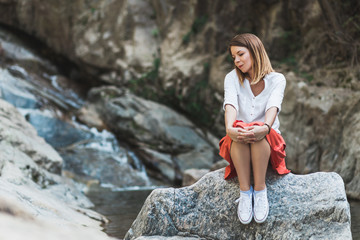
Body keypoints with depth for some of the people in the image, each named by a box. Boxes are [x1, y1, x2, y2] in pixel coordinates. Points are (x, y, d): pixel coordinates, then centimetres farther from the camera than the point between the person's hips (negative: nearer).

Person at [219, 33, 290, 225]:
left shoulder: (277, 80, 0)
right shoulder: (232, 78, 3)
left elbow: (273, 107, -20)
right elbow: (230, 105, -16)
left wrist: (265, 128, -43)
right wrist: (229, 128, -39)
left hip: (268, 144, -1)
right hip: (238, 146, 1)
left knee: (258, 133, -36)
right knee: (238, 132, -35)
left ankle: (260, 189, -31)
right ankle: (245, 191, -31)